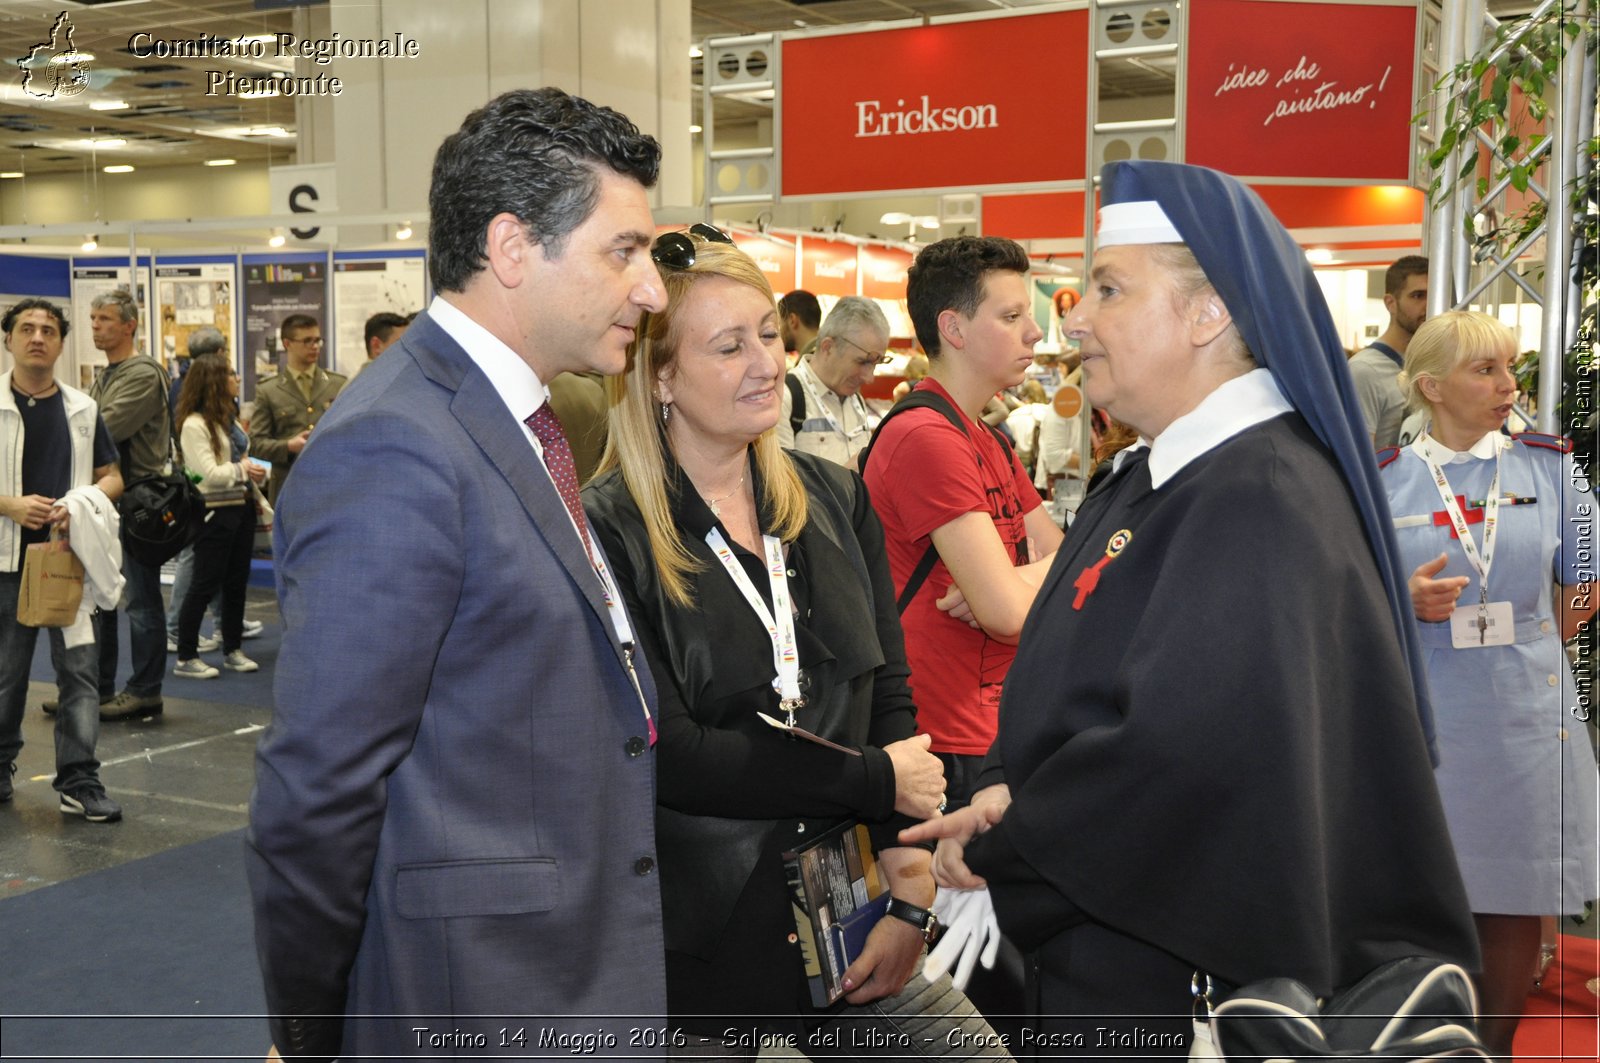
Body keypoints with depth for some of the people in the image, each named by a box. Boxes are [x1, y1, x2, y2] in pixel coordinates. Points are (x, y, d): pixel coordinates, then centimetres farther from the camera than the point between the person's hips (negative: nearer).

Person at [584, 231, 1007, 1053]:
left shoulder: (835, 500, 6)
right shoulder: (610, 533, -12)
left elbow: (890, 702, 4)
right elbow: (669, 755, -17)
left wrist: (910, 893, -6)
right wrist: (877, 779, -11)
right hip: (698, 946, -4)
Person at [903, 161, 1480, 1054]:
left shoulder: (1261, 503, -23)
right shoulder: (1151, 483, 8)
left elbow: (1177, 755, -32)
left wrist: (998, 854, -17)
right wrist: (1014, 791, -9)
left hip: (1198, 985, -8)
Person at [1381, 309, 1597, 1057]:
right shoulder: (1382, 478, 0)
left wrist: (1525, 651, 6)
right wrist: (1407, 602, -14)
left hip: (1525, 710, 2)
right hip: (1422, 714, -1)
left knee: (1516, 898, 9)